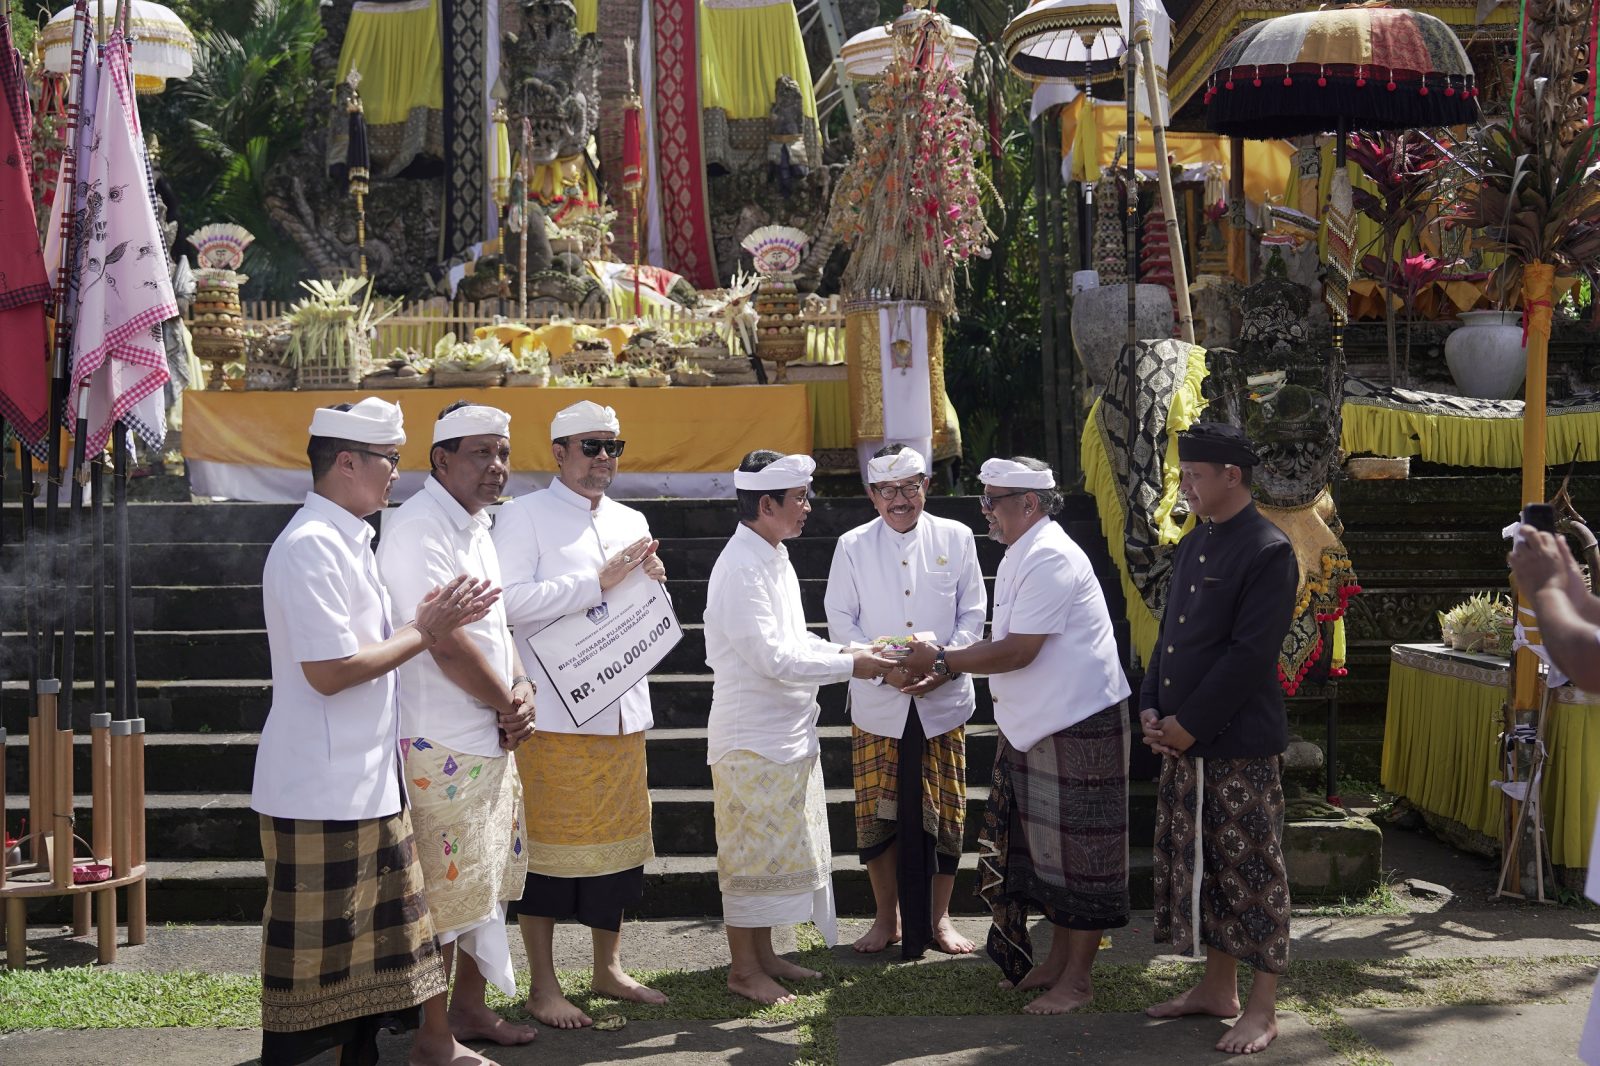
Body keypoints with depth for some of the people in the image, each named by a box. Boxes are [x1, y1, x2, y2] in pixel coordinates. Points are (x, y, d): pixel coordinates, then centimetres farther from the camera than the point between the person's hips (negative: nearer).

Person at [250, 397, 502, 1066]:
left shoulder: (347, 540, 15)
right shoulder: (311, 545, -18)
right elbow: (328, 671, -23)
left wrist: (427, 619, 7)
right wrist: (423, 634, -13)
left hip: (367, 785, 10)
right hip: (321, 793, -10)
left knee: (373, 936, 16)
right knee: (316, 959, 0)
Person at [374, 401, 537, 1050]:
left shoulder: (476, 528, 15)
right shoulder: (419, 528, -16)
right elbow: (446, 642, -22)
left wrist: (521, 690, 1)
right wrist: (506, 703, -9)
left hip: (490, 740, 10)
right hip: (441, 746, -10)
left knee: (487, 883, 17)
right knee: (445, 893, -3)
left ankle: (469, 1007, 31)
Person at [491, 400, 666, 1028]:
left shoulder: (631, 522, 17)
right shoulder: (524, 516, -3)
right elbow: (511, 601, -18)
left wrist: (652, 582, 0)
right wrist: (599, 581, -17)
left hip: (623, 711, 6)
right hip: (553, 712, -6)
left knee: (618, 840, 12)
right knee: (548, 846, 0)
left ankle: (608, 969, 26)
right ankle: (542, 986, 11)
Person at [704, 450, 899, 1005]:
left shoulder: (775, 559, 12)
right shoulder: (741, 568, -20)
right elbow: (772, 657, -24)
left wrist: (850, 650, 3)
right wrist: (850, 665, -19)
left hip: (787, 731, 10)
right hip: (752, 738, -10)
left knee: (774, 851, 16)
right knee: (752, 854, -1)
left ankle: (763, 954, 26)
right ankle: (743, 969, 10)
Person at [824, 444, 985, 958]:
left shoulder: (956, 538, 4)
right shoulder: (853, 546, 3)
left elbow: (972, 614, 3)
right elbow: (840, 620, 0)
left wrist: (943, 666, -13)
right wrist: (887, 668, -14)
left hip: (943, 699, 0)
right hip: (877, 703, 0)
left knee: (943, 814, 5)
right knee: (878, 814, 3)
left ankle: (938, 917, 20)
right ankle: (888, 919, 19)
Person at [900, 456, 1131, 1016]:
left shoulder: (1051, 560, -20)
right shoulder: (1020, 558, 13)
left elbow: (1018, 652, -23)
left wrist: (942, 660, -16)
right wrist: (944, 660, 8)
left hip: (1080, 725, -10)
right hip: (1034, 727, 10)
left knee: (1078, 850, -1)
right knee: (1043, 847, 15)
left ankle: (1078, 976, 8)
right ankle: (1057, 959, 27)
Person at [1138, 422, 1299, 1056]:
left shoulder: (1268, 551, -13)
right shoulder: (1193, 546, 13)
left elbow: (1251, 654, -18)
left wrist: (1188, 725, -16)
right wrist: (1151, 709, 2)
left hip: (1240, 745, -8)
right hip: (1181, 741, 8)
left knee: (1251, 874, 0)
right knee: (1199, 867, 14)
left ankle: (1263, 1008, 9)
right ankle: (1216, 987, 26)